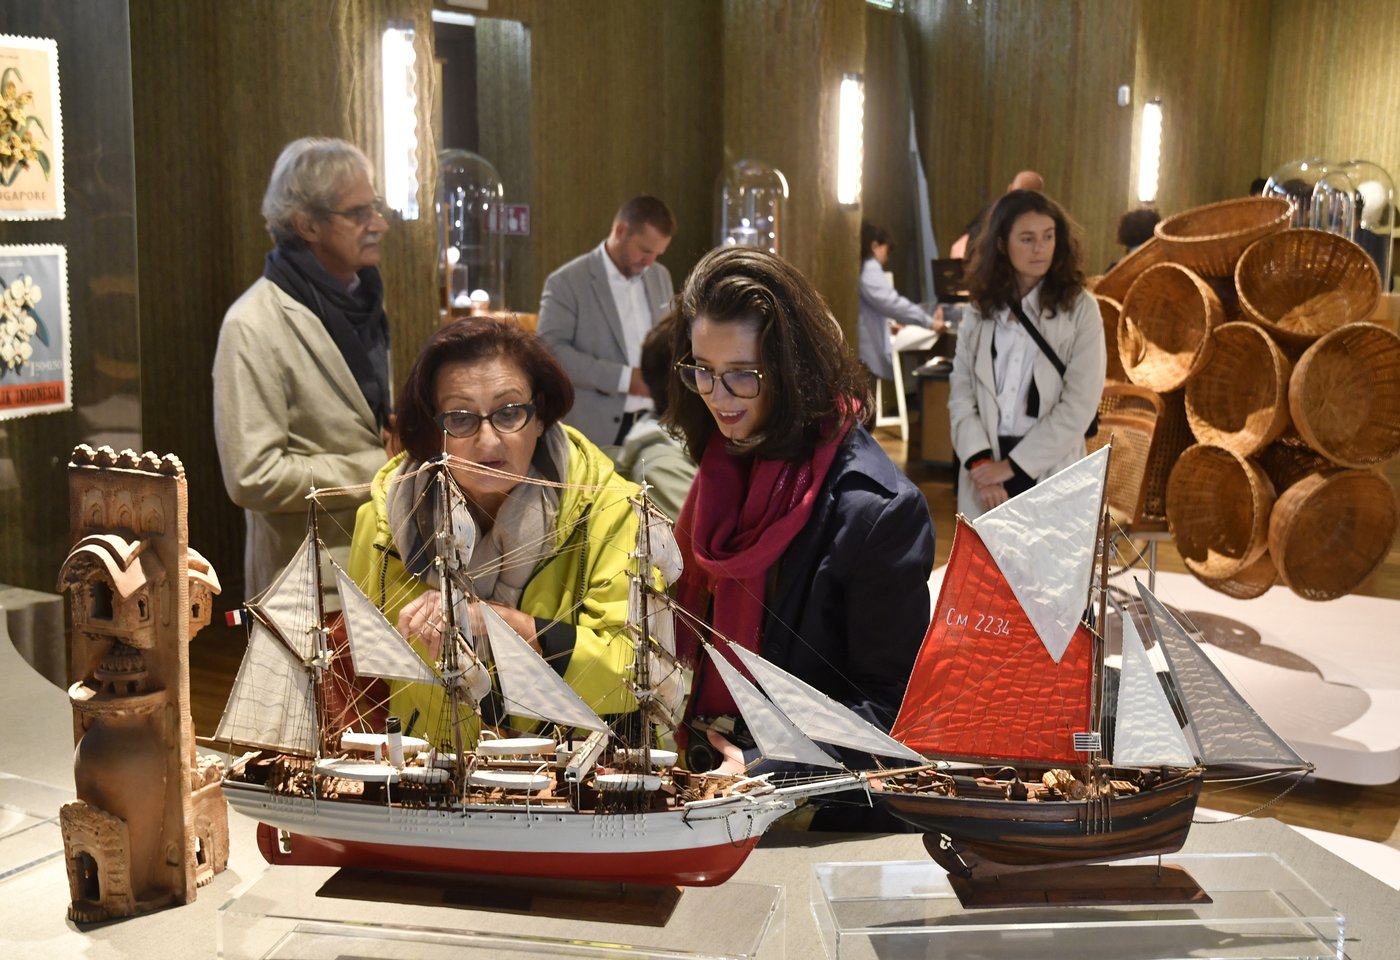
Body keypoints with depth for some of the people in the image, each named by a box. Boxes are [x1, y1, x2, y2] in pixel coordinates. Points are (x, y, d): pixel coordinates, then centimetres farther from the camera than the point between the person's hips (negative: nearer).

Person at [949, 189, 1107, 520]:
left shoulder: (1079, 309, -4)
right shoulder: (981, 310, 8)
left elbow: (1080, 405, -10)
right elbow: (960, 393, 3)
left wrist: (1013, 465, -11)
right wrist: (980, 461, -12)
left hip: (1048, 470, -3)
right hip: (988, 466, 3)